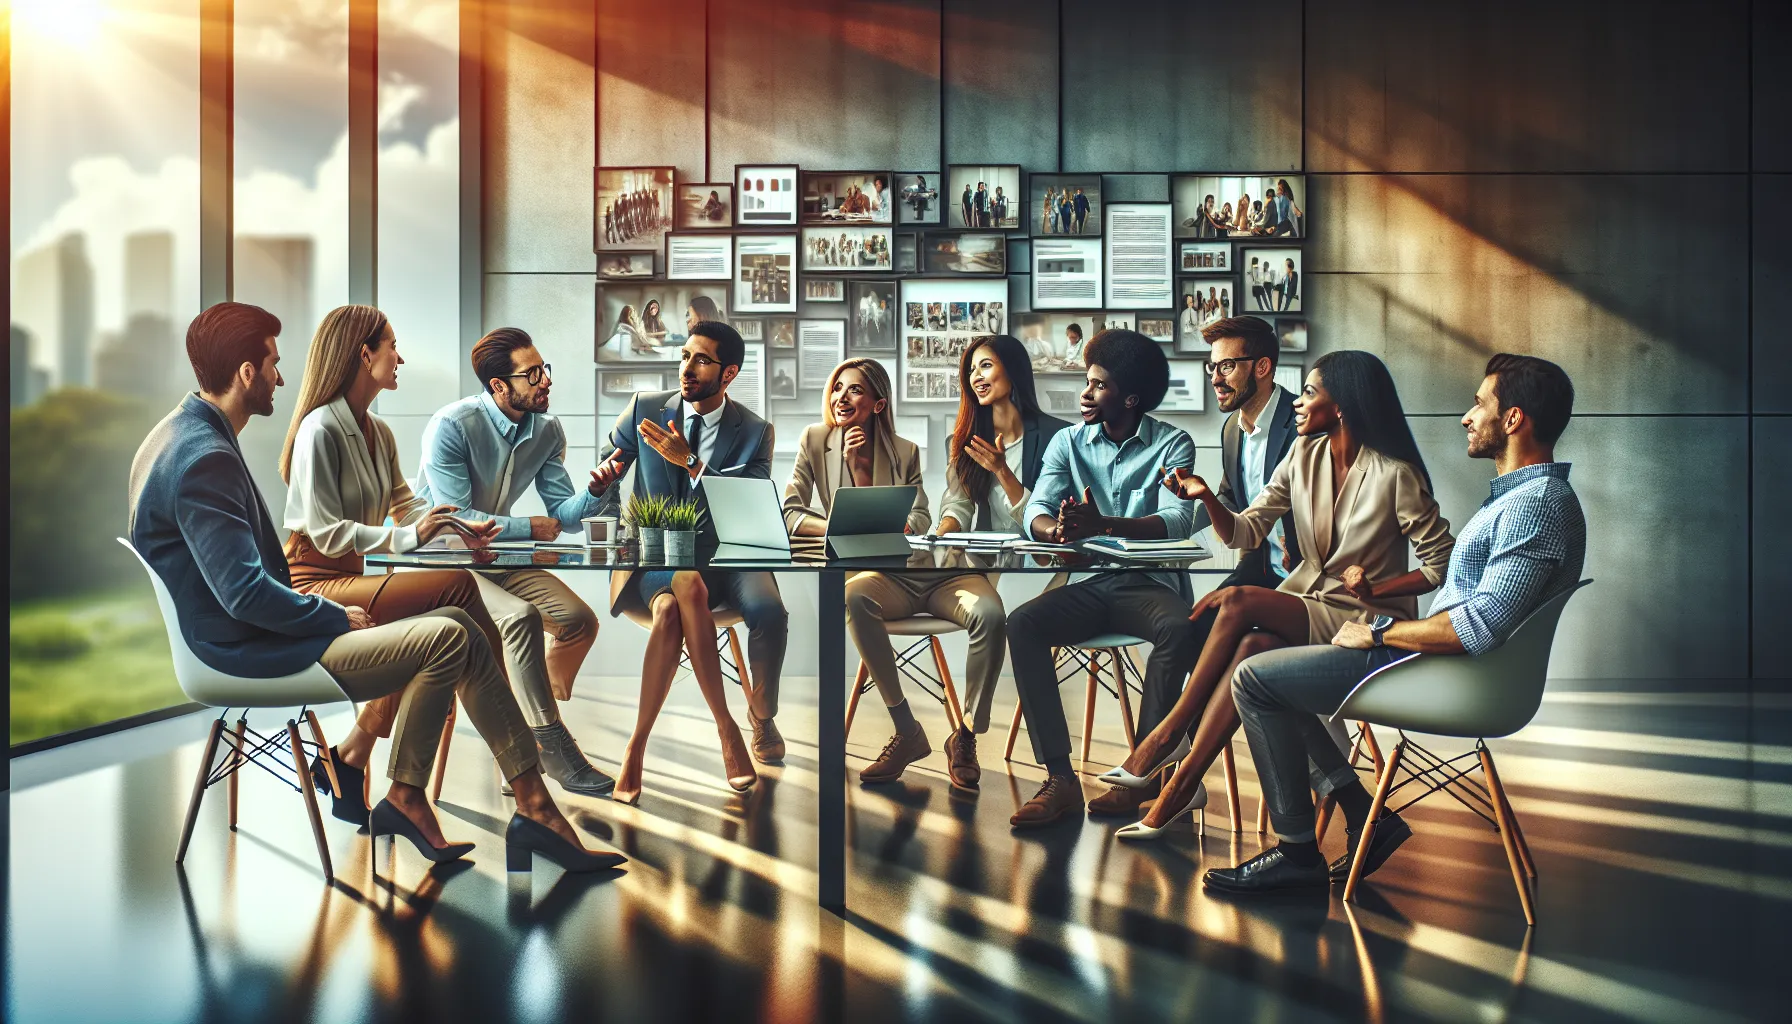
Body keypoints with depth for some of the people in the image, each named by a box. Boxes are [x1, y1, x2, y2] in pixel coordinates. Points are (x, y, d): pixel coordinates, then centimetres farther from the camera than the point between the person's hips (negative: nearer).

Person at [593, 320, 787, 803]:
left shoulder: (754, 432, 4)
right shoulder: (645, 408, 7)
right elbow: (604, 475, 15)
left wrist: (691, 463, -18)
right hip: (653, 557, 0)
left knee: (769, 611, -31)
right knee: (687, 588, -37)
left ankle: (762, 714, -3)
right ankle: (725, 727, -28)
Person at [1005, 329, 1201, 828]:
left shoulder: (1172, 444, 2)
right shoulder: (1068, 442, 12)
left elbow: (1177, 521, -15)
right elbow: (1035, 511, -2)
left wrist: (1103, 524, -33)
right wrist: (1055, 529, -28)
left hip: (1151, 584, -3)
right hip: (1087, 585, 3)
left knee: (1178, 631, -35)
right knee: (1021, 624, -25)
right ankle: (1060, 778, -24)